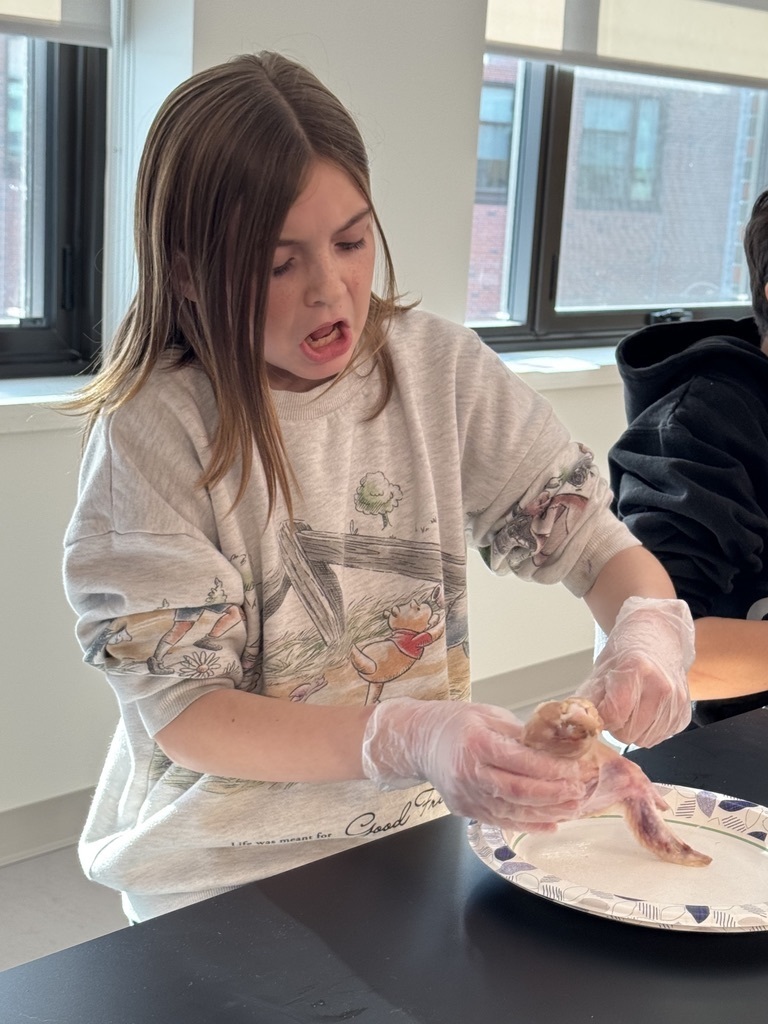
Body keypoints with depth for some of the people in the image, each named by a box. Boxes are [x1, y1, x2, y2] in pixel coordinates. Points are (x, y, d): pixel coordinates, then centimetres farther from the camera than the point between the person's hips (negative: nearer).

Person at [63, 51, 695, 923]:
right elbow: (177, 714, -17)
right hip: (230, 869, -3)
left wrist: (648, 634, -23)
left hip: (421, 830, 4)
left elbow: (592, 536, 1)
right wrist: (408, 738, -32)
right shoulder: (154, 428, -15)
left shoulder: (439, 367, -3)